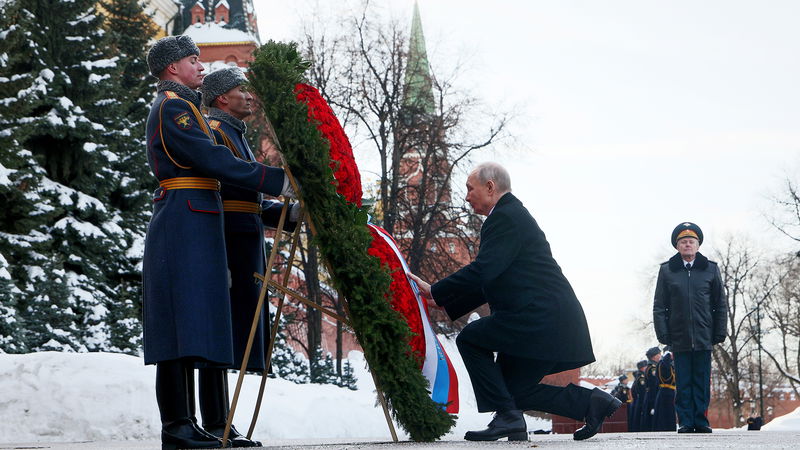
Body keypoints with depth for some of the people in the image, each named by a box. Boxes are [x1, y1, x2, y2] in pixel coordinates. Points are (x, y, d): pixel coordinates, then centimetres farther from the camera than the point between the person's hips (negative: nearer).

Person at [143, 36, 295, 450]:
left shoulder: (180, 106, 25)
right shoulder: (172, 107, -8)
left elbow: (207, 163, 23)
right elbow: (216, 162, -17)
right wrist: (278, 181, -16)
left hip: (190, 227, 11)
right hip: (185, 225, -11)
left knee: (188, 328, 7)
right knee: (184, 321, -13)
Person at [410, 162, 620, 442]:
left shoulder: (505, 217, -10)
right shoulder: (514, 214, 23)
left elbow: (483, 270, -21)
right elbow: (492, 281, 25)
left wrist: (435, 291, -12)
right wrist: (445, 301, 21)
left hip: (540, 320, -10)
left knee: (471, 339, -5)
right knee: (515, 389, 12)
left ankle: (507, 416, -8)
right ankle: (590, 402, 10)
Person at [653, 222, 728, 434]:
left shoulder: (710, 269, 7)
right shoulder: (667, 271, 5)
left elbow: (721, 304, 9)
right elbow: (659, 306, 5)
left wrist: (720, 332, 2)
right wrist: (663, 333, -3)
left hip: (704, 337, 1)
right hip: (679, 337, 0)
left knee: (702, 382, 2)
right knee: (683, 382, 1)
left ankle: (700, 421, 8)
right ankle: (685, 422, 5)